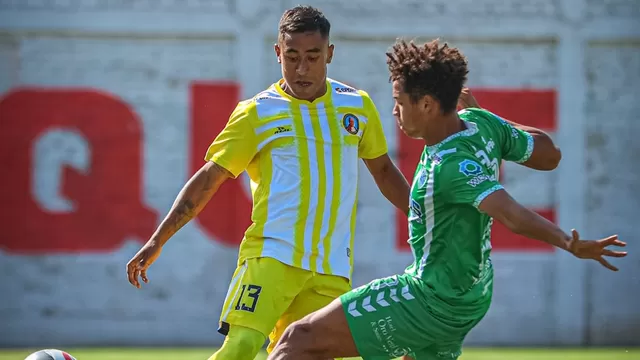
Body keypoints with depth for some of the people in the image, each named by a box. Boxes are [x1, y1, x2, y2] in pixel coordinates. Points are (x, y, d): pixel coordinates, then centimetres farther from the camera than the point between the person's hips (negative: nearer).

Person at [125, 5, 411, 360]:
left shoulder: (357, 106, 10)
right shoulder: (257, 114, 0)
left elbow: (384, 171, 24)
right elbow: (208, 179, -1)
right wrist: (157, 241, -7)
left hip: (332, 269, 3)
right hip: (271, 254, -3)